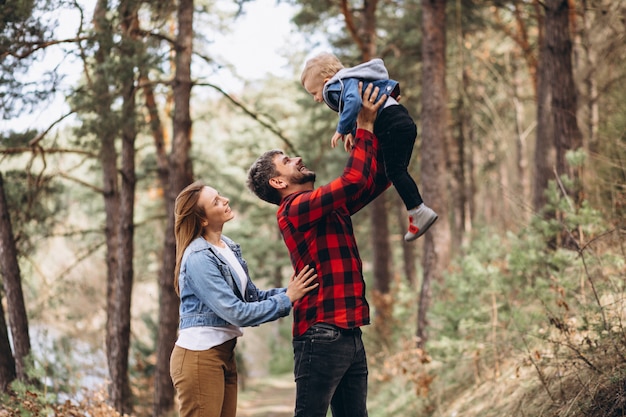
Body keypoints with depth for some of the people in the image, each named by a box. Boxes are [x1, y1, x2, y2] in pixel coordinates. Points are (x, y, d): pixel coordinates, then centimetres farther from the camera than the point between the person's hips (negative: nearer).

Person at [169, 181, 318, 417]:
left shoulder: (228, 247, 9)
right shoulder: (198, 258, -18)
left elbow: (252, 297, 8)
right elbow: (236, 312, -21)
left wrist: (290, 291, -6)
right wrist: (287, 299, -16)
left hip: (224, 354, 9)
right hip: (198, 356, -9)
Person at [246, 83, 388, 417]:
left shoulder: (330, 206, 19)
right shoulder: (295, 209, -9)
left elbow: (376, 181, 24)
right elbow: (354, 179, -19)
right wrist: (365, 126, -8)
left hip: (349, 334, 9)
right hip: (321, 336, -9)